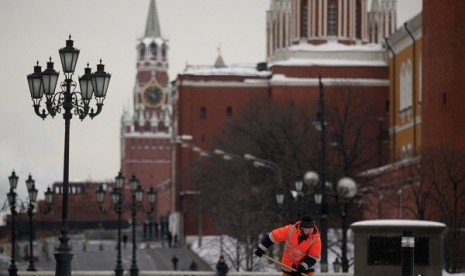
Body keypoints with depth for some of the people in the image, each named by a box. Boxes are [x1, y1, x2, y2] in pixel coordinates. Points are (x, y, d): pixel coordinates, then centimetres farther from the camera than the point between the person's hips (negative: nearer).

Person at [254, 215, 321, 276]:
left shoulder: (316, 238, -21)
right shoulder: (290, 230, -23)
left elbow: (314, 256, -14)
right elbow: (273, 236, -15)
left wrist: (304, 266, -26)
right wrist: (261, 249, -11)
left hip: (305, 263, 0)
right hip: (289, 263, 0)